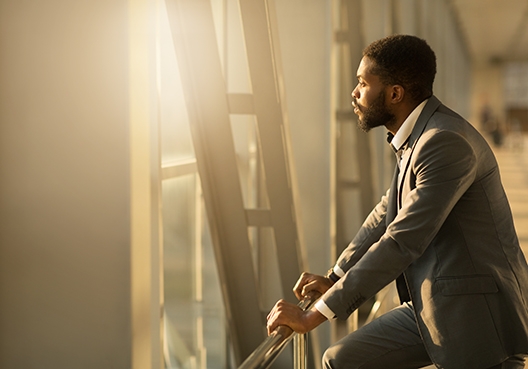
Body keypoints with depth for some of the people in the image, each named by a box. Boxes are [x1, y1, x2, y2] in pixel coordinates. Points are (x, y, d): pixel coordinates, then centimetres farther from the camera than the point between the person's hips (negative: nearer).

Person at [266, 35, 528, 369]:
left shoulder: (447, 142, -22)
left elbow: (402, 243, -26)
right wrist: (335, 277, 23)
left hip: (479, 317, -9)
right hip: (431, 306, 9)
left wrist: (314, 315, -23)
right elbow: (387, 213, 23)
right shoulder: (418, 137, 9)